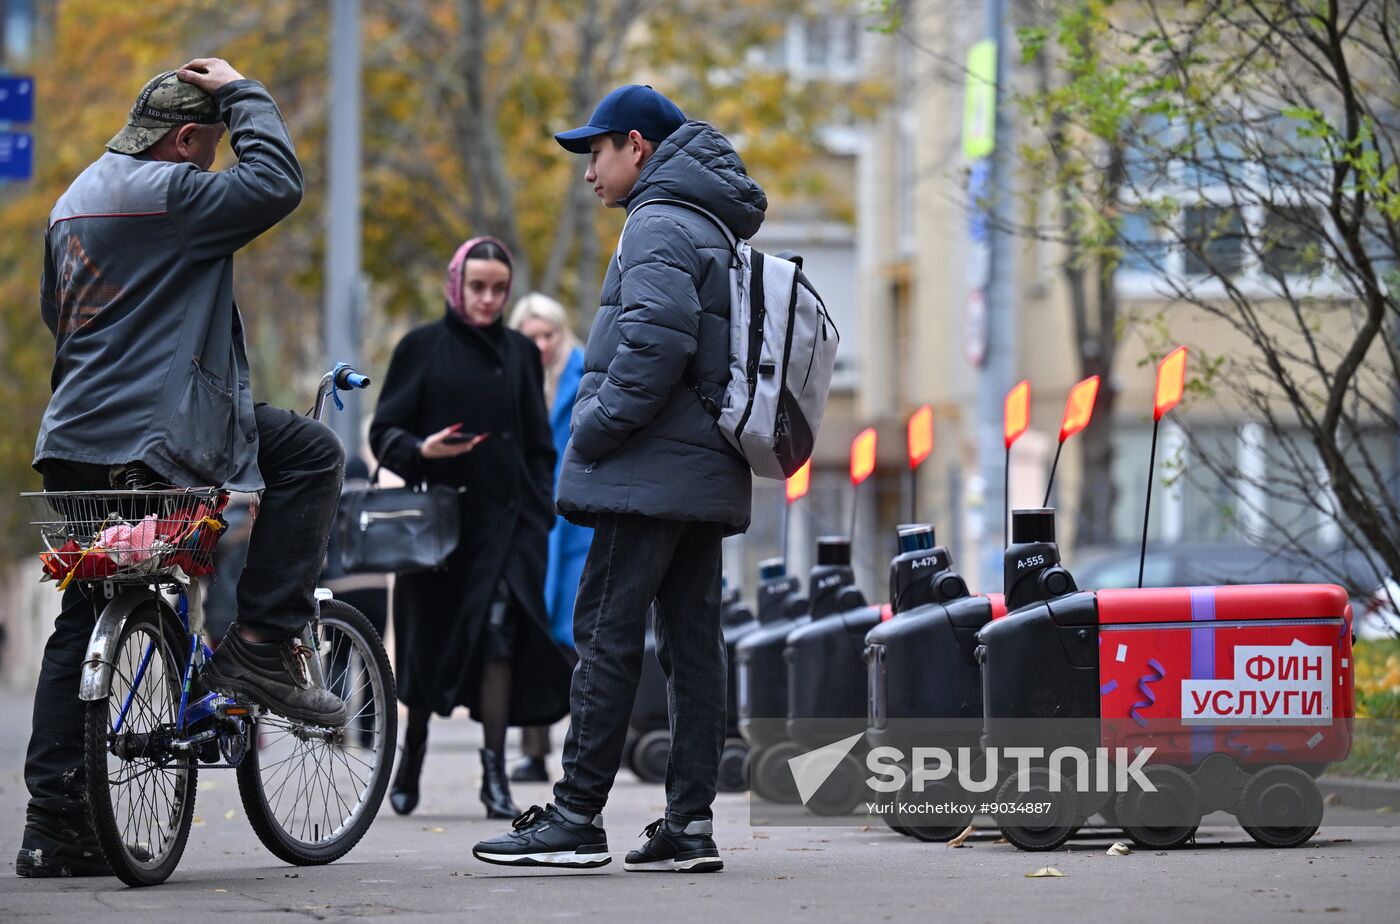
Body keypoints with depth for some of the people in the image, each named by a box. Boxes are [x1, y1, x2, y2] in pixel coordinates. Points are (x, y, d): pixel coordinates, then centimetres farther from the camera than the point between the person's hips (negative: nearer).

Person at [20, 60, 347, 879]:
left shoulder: (74, 200, 21)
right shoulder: (166, 194, -10)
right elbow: (278, 185, -17)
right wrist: (243, 95, -4)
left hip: (76, 442, 9)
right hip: (160, 432, -9)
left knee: (81, 625, 13)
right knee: (312, 453, 3)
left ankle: (53, 823, 10)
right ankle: (264, 645, -2)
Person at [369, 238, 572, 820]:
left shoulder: (519, 354, 11)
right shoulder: (423, 348, 3)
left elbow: (539, 448, 12)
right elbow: (384, 430, 0)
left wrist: (541, 518, 3)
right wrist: (420, 450, -21)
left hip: (505, 517, 1)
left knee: (500, 635, -14)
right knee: (430, 640, 5)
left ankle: (494, 774, -14)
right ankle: (413, 749, 29)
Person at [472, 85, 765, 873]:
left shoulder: (659, 226, -9)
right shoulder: (715, 229, 22)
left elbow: (656, 336, -23)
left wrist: (598, 429, -16)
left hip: (652, 471, -10)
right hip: (709, 473, 10)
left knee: (608, 632, -8)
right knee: (692, 640, 6)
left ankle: (578, 816, -9)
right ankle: (690, 823, 6)